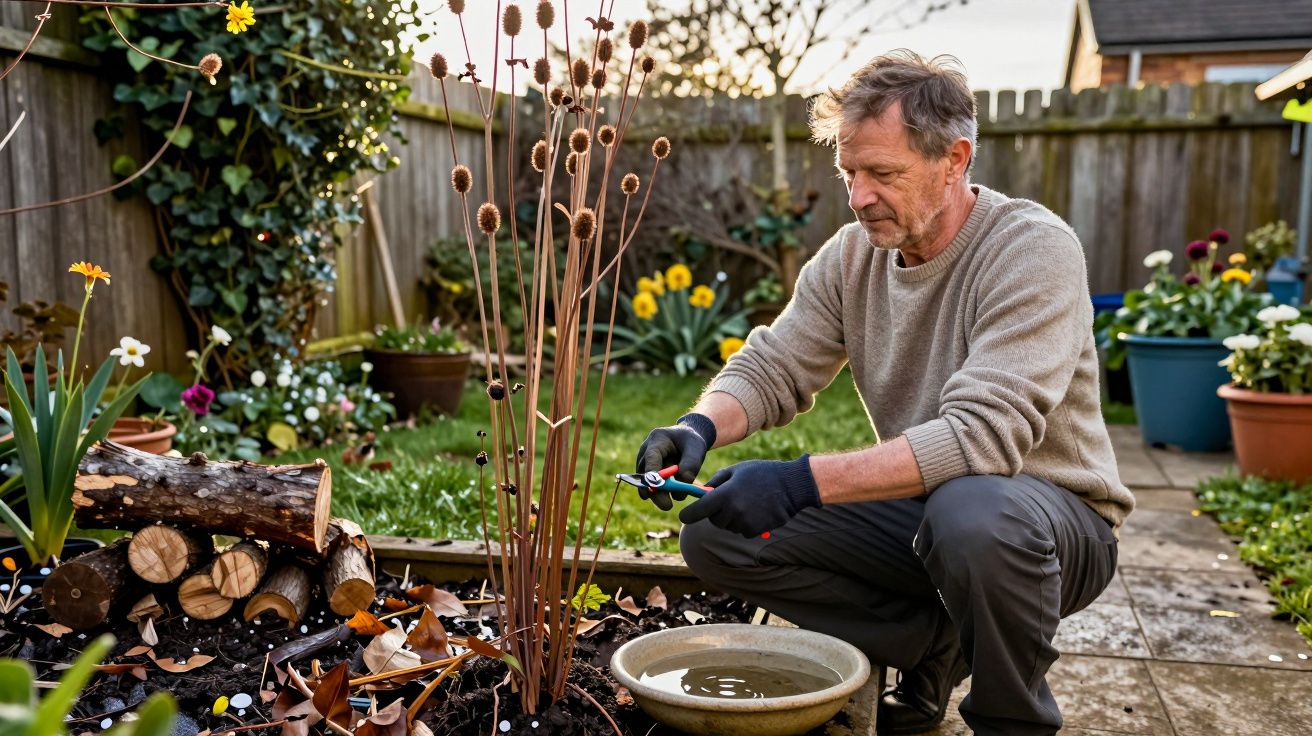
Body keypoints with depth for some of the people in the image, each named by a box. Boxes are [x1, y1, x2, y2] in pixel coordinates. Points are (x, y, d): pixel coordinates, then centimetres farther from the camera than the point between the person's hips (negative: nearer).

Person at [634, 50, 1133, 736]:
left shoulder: (1033, 249, -21)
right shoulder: (851, 255, -1)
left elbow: (983, 434, -31)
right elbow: (770, 368, 0)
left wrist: (802, 481, -38)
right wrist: (699, 427, -23)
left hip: (1053, 513, -5)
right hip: (918, 509, 6)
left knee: (970, 510, -41)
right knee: (715, 531, -8)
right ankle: (935, 643, 3)